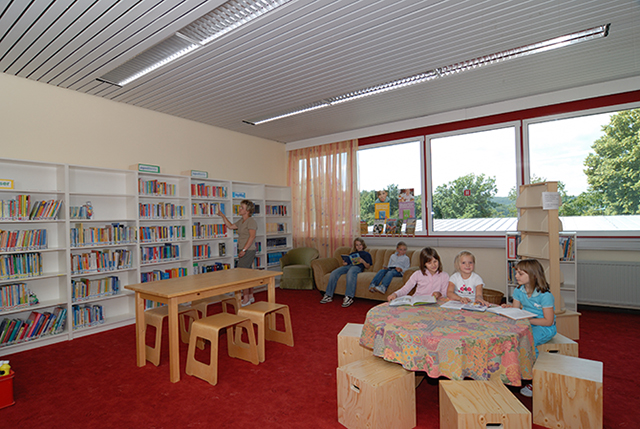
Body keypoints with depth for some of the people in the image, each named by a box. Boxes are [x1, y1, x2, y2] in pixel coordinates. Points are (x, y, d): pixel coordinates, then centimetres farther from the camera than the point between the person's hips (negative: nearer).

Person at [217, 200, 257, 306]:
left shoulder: (251, 221, -13)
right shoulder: (241, 221, 16)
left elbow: (252, 236, -23)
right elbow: (231, 226, 30)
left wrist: (244, 250, -25)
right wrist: (222, 215, 28)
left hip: (248, 251, -10)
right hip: (244, 251, 10)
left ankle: (246, 299, -3)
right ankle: (251, 296, 23)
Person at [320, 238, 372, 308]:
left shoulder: (366, 254, 22)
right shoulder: (352, 253, 37)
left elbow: (367, 266, 12)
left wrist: (362, 261, -9)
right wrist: (344, 263, 4)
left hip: (358, 267, -5)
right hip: (348, 265, 5)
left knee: (350, 273, -43)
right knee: (334, 273, -24)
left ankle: (349, 297, -49)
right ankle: (328, 296, -23)